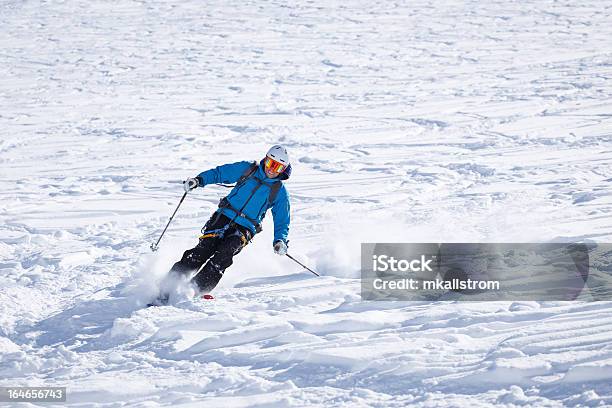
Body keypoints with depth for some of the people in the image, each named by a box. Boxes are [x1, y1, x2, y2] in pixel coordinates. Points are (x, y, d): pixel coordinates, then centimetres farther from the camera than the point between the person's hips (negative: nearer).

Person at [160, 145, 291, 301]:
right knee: (204, 248, -20)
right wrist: (199, 180, -2)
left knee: (224, 253, -29)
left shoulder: (280, 192, 5)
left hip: (244, 229, -1)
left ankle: (198, 288, -35)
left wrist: (280, 241, -10)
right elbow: (219, 173, 14)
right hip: (224, 217, 1)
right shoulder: (247, 169, 7)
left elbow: (282, 222, 9)